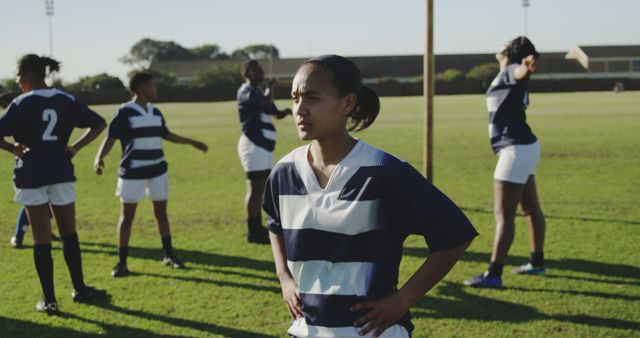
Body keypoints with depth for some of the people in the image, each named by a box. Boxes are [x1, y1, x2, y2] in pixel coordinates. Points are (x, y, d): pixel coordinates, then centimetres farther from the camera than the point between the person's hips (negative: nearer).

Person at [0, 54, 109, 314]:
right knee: (69, 234, 16)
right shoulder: (66, 100, 3)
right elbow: (99, 123, 6)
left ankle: (49, 300, 6)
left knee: (42, 239, 3)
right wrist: (76, 147, 4)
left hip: (31, 176, -3)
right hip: (62, 173, 3)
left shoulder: (22, 103, -10)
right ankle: (80, 289, 25)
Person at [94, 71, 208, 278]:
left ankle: (168, 255, 24)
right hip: (132, 173, -6)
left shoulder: (155, 112, 10)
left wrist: (192, 143, 32)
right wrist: (99, 158, -34)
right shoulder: (125, 112, -11)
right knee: (127, 216, -1)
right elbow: (110, 138, -16)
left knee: (161, 212, 12)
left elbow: (166, 135, 25)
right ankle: (121, 262, 6)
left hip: (157, 171, 6)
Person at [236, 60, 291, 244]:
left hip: (264, 145, 10)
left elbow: (275, 112, 24)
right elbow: (266, 102, -31)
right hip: (254, 145, -10)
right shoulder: (246, 91, -12)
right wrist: (271, 88, -11)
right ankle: (252, 232, -4)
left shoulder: (259, 91, 17)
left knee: (261, 187, 15)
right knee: (255, 188, -8)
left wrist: (286, 111, 1)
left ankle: (257, 228, 25)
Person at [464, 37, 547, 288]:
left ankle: (493, 275, -13)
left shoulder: (512, 71, -14)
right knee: (532, 209, 20)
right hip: (523, 148, 10)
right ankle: (537, 263, 32)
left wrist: (528, 65, -61)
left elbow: (520, 72, -40)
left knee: (503, 215, -12)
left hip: (516, 150, -10)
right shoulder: (506, 74, 13)